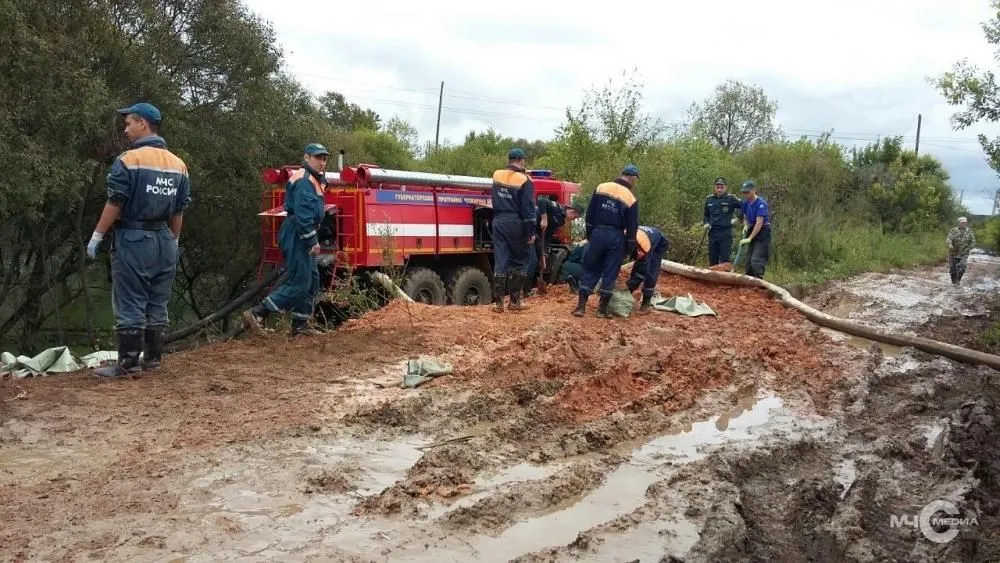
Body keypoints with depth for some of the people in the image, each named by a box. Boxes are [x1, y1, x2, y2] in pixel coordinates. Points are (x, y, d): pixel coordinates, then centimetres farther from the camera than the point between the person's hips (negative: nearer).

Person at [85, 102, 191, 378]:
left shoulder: (128, 160, -12)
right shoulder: (178, 164, 6)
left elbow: (114, 204, -12)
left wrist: (97, 236, -3)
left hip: (133, 239, -6)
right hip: (164, 240, 6)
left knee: (130, 305, 0)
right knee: (158, 305, 12)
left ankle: (128, 363, 4)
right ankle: (153, 358, 19)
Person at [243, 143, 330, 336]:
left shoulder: (313, 179, 19)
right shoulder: (304, 181, -14)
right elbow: (302, 215, -23)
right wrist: (312, 241, -22)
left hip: (302, 236, 11)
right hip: (297, 236, -11)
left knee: (312, 280, 13)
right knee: (299, 284, -11)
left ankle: (300, 324, 19)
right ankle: (256, 314, -8)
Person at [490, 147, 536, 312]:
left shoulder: (497, 175, 6)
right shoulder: (524, 180, -11)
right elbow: (528, 208, -13)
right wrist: (531, 232, -10)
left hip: (499, 221, 5)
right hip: (516, 224, -4)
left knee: (500, 261, 5)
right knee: (521, 260, 8)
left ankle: (498, 302, 4)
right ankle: (514, 300, 8)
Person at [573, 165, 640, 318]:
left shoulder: (601, 187, 2)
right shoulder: (631, 199, -4)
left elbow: (590, 214, 6)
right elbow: (632, 227, -2)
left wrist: (589, 234, 14)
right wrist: (629, 249, 6)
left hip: (598, 233, 2)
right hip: (616, 237, -2)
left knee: (590, 269, 10)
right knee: (610, 273, 7)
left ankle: (581, 306, 5)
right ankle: (602, 309, 9)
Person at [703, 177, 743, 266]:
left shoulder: (731, 198, -3)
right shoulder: (709, 199, 11)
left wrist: (737, 218, -5)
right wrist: (706, 223, 6)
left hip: (726, 234, -4)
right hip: (712, 233, 4)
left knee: (725, 260, -5)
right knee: (712, 260, 10)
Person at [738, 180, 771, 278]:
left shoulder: (761, 203, -19)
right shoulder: (746, 203, 5)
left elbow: (759, 223, -23)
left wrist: (749, 238, -25)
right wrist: (746, 225, -4)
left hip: (762, 233, -8)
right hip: (752, 231, 8)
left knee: (756, 261, -18)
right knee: (748, 261, 10)